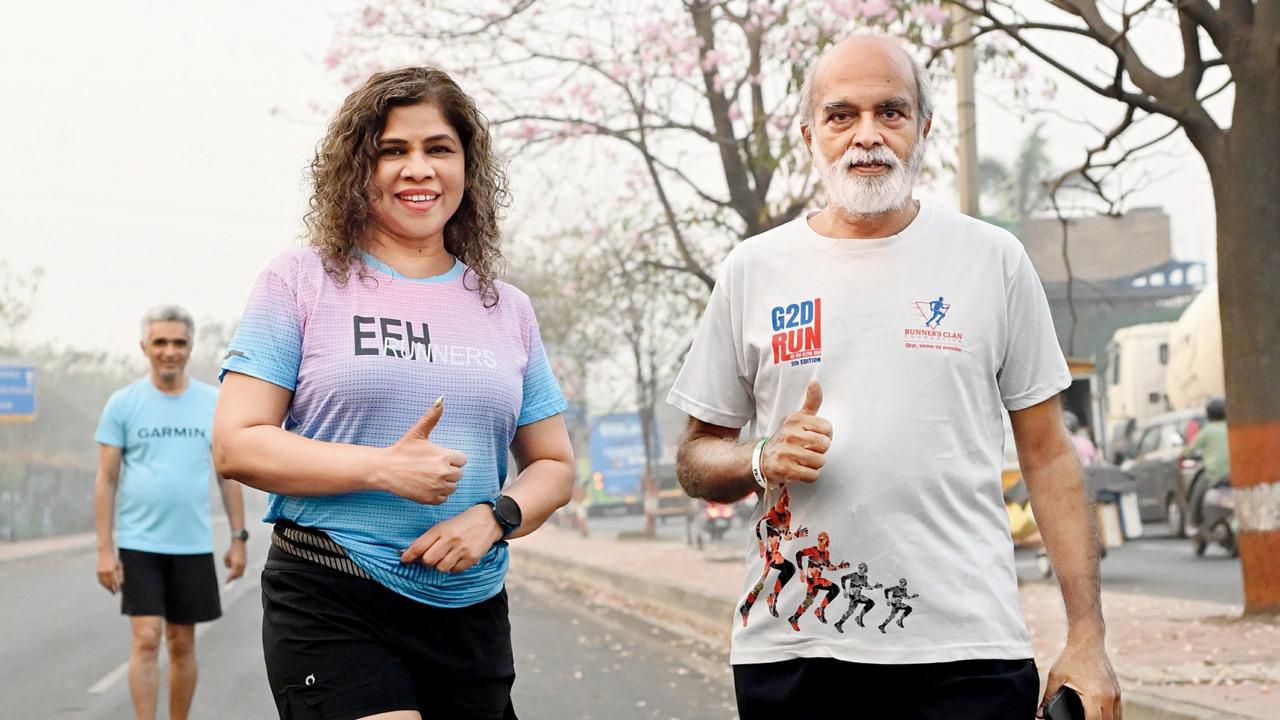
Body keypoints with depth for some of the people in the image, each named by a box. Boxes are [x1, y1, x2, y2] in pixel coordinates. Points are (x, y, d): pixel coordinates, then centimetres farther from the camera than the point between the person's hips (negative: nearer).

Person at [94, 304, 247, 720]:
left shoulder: (214, 403, 6)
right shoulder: (123, 404, -1)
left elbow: (228, 475, 11)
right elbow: (106, 480, -1)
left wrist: (238, 538, 6)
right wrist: (104, 549, -6)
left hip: (193, 545, 2)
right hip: (139, 544, -2)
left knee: (182, 644, 9)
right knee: (145, 639, -10)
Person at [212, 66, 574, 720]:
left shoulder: (506, 309, 12)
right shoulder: (303, 281, 1)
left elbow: (554, 464, 16)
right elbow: (236, 444, -5)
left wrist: (494, 516, -6)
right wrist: (383, 468, -16)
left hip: (472, 615, 4)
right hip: (331, 605, -4)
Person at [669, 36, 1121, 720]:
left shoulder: (993, 259, 4)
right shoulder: (752, 270, 6)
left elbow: (1048, 456, 5)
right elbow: (697, 460, 12)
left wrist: (1087, 638, -1)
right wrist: (762, 461, -11)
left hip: (965, 648, -1)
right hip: (790, 648, 1)